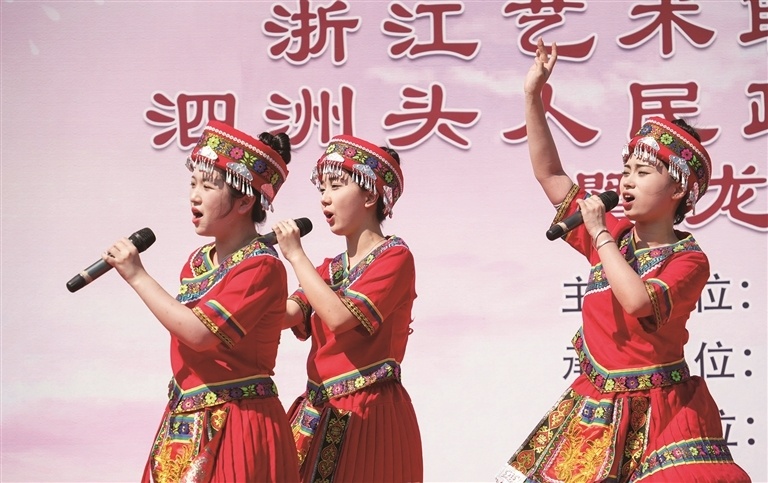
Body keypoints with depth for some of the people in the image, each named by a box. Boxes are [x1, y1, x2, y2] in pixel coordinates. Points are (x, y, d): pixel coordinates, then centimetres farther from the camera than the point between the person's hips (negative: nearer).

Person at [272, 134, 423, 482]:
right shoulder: (330, 268, 15)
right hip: (320, 413, 7)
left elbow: (339, 317, -20)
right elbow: (286, 315, 0)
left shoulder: (394, 257, -7)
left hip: (369, 413, -6)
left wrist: (296, 255, -13)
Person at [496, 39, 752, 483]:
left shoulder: (689, 260, -10)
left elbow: (638, 301, -29)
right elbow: (551, 175, 9)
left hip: (658, 416, -5)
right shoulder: (614, 237, 7)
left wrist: (599, 234, -19)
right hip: (593, 409, 6)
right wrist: (533, 96, 3)